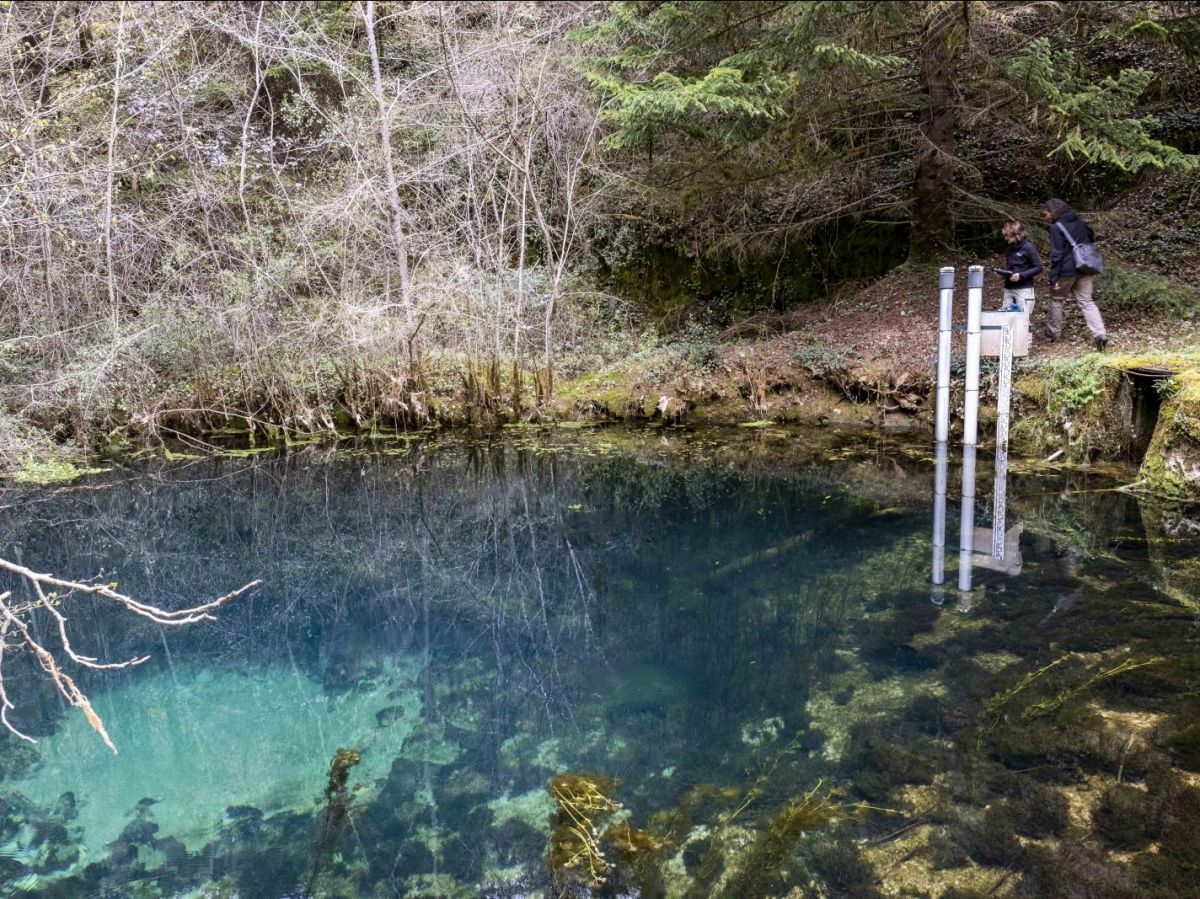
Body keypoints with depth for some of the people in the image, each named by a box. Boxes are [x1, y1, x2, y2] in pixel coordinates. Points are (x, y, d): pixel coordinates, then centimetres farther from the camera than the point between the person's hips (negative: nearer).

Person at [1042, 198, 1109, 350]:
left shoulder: (1057, 227, -11)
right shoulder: (1081, 223, 11)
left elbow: (1056, 255, -15)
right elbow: (1092, 242, 22)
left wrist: (1053, 279, -14)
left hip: (1067, 270, -6)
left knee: (1056, 298, 14)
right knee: (1086, 301, 7)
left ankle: (1054, 332, 23)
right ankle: (1100, 333, -9)